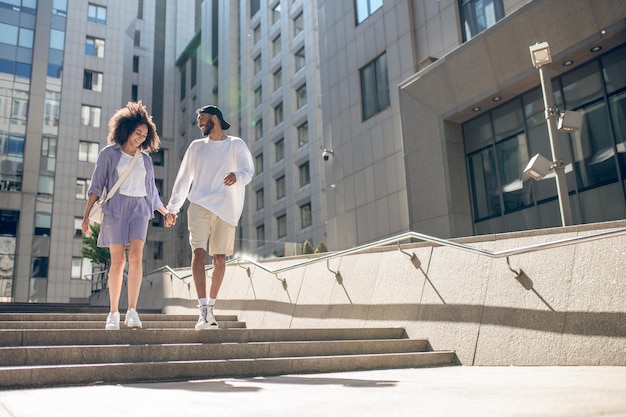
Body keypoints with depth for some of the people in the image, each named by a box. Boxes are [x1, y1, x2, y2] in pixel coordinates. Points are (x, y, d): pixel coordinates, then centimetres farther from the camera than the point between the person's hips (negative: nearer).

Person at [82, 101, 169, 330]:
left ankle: (132, 311, -15)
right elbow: (96, 185, 3)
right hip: (115, 208, -2)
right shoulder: (109, 153, 8)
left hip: (139, 209, 2)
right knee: (117, 259, -8)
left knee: (135, 256, -14)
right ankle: (113, 312, -2)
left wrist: (165, 212, 28)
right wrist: (87, 213, -5)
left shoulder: (145, 159, 18)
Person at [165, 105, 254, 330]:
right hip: (199, 205, 1)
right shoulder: (196, 146, 17)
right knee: (198, 253, -15)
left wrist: (237, 176, -28)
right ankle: (204, 310, -19)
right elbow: (183, 178, 18)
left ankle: (211, 306, 18)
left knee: (219, 259, 2)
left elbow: (248, 171, -4)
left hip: (226, 209, -1)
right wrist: (173, 207, 14)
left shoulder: (236, 145, 8)